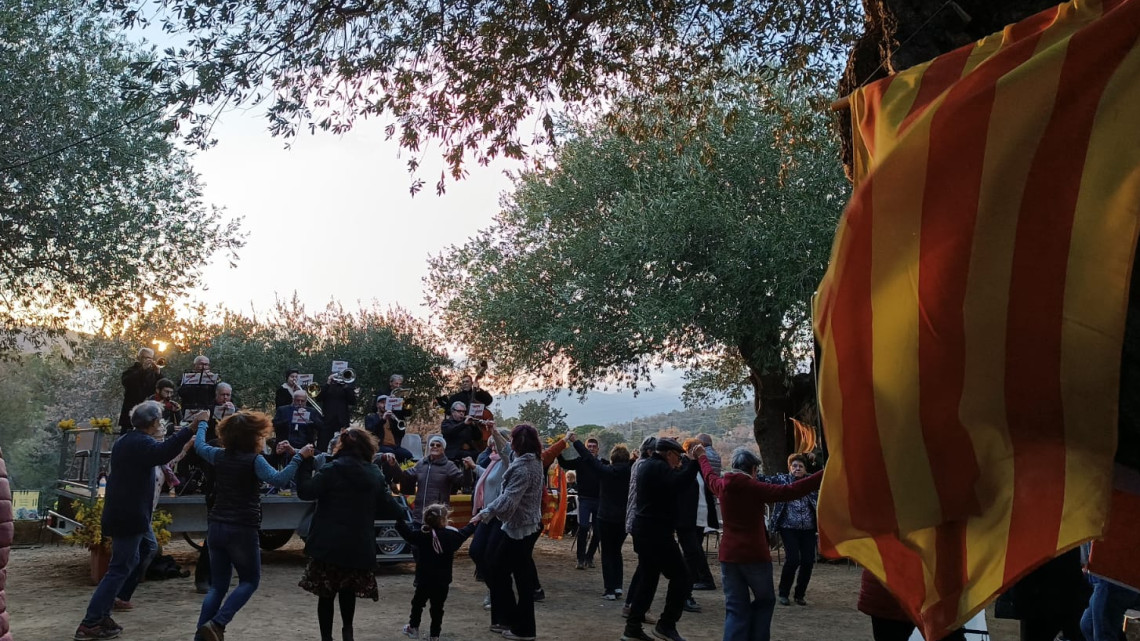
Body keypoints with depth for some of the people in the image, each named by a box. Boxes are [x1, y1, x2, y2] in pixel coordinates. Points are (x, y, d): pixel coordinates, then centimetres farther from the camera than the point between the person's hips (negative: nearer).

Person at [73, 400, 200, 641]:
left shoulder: (127, 440, 14)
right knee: (121, 568, -7)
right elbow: (162, 452, -40)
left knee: (148, 549, 26)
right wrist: (190, 430, -49)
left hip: (128, 512, 10)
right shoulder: (140, 443, -18)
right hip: (128, 516, -10)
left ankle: (119, 597, 28)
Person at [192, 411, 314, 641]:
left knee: (218, 585, 14)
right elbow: (278, 480, -28)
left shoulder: (220, 455, 6)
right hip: (241, 529, -6)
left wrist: (202, 424, 44)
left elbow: (199, 445, 27)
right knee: (250, 580, 10)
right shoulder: (254, 460, -13)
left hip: (216, 526, 6)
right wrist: (298, 456, -24)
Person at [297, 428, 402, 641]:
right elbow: (388, 507, 8)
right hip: (359, 545, 4)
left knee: (326, 594, 7)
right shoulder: (375, 474, 5)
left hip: (329, 543, -4)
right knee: (348, 589, 25)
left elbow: (305, 492, -12)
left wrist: (305, 462, -4)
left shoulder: (332, 469, -8)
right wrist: (403, 513, 28)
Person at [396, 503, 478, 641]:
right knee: (437, 608, 7)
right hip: (442, 581, -1)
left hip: (424, 579, 1)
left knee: (418, 603, 20)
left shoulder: (421, 535, -8)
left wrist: (399, 520, 14)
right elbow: (463, 534, 10)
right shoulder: (451, 535, -8)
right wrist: (474, 524, 28)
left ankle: (413, 627, 29)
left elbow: (407, 533, 2)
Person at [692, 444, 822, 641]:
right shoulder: (754, 488, -12)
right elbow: (789, 491, -18)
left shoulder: (722, 486, 3)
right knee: (764, 601, 16)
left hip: (728, 555, 5)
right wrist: (823, 476, -18)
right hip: (754, 556, -5)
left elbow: (710, 476, 26)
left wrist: (702, 457, 46)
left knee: (736, 608, 8)